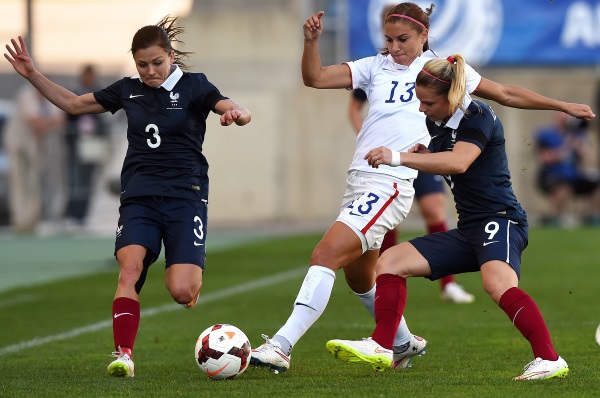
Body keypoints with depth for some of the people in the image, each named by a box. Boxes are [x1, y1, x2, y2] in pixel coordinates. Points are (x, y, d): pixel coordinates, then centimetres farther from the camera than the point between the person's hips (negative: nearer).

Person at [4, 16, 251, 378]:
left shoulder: (194, 86, 1)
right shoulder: (128, 90, 10)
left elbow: (241, 114, -11)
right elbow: (73, 103, 18)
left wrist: (236, 113, -36)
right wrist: (32, 75, 8)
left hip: (185, 195, -3)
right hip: (139, 196, 3)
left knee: (181, 292, -16)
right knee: (130, 265, -25)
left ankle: (195, 273, 22)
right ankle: (124, 354, -24)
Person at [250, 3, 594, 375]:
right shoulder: (375, 67, 13)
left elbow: (506, 93, 19)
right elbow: (315, 78, 6)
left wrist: (563, 106, 22)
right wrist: (311, 41, -11)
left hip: (391, 185, -6)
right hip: (358, 177, 6)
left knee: (325, 256, -18)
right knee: (358, 276, 17)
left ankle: (281, 346, -22)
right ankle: (405, 343, 40)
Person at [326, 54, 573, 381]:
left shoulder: (478, 117, -12)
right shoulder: (437, 123, 14)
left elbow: (458, 162, -31)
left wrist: (400, 157, -34)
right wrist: (423, 154, 11)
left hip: (500, 219, -10)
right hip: (467, 231, 10)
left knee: (498, 283, -38)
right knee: (390, 262, 4)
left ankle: (549, 360, -41)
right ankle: (381, 349, -2)